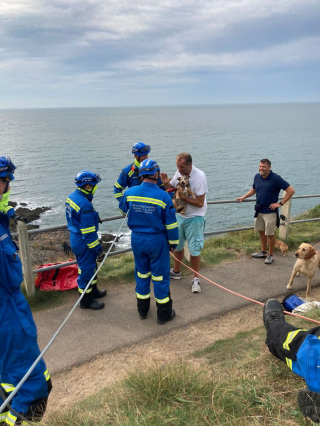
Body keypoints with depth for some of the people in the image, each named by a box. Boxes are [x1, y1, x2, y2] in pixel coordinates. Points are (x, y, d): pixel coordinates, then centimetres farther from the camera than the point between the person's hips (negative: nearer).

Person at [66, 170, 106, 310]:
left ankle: (93, 291, 43)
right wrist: (98, 249, -17)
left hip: (75, 238, 10)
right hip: (84, 243, -9)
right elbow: (89, 233, -25)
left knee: (91, 266, 24)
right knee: (86, 270, 6)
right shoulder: (85, 205, -28)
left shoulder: (72, 197, 2)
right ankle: (86, 300, 23)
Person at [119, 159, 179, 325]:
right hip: (157, 241, -3)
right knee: (160, 276, 10)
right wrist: (173, 242, 3)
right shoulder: (163, 197, -18)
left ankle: (142, 310, 34)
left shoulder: (130, 193, -8)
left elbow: (123, 209, 13)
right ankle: (164, 314, 23)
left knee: (141, 274, 19)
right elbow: (171, 224, -11)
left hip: (137, 240, 4)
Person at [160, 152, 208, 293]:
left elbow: (200, 203, -24)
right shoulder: (179, 172, -5)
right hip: (180, 215, 6)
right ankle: (176, 272, 40)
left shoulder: (199, 176, -23)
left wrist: (182, 197, -27)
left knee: (194, 249, 2)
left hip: (194, 218, -6)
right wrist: (166, 183, -13)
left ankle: (196, 279, 19)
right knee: (177, 245, 19)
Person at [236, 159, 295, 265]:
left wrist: (280, 203, -16)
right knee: (261, 231, 17)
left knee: (270, 234, 4)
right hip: (259, 209, 6)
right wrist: (243, 197, 11)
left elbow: (291, 190, -17)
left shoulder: (276, 178, -18)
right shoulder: (257, 177, 0)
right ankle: (263, 252, 33)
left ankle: (270, 255, 19)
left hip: (270, 211, -6)